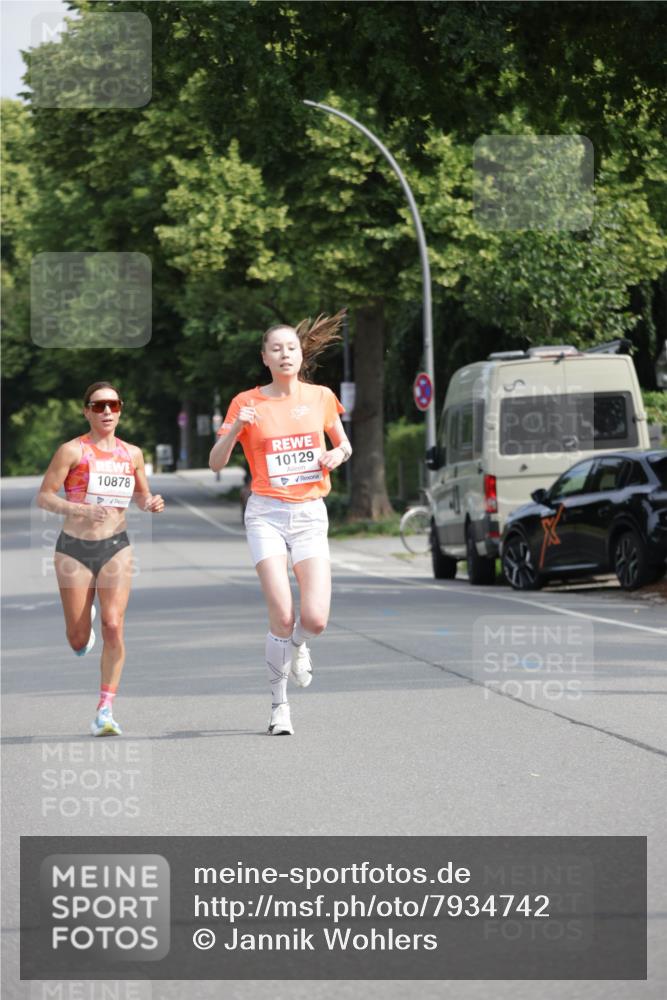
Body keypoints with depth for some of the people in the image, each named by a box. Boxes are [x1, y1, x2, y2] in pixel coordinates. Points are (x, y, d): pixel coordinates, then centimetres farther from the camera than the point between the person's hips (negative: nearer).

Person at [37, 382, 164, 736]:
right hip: (74, 547, -2)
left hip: (116, 547, 2)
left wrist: (150, 504, -3)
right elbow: (44, 496, -8)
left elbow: (140, 494, 21)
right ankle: (84, 625, 44)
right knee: (79, 641, 4)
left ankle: (105, 711, -9)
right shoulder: (73, 451, -6)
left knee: (113, 626, -15)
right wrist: (79, 510, -24)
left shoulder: (132, 454, 6)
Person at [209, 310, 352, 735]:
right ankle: (280, 704, 4)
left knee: (315, 619, -11)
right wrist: (235, 429, -17)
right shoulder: (248, 402, 1)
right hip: (266, 513, -2)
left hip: (310, 513, 2)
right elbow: (216, 463, 1)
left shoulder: (320, 397, 6)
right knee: (282, 616, -14)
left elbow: (344, 445, 21)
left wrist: (336, 455, -3)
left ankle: (297, 646, 27)